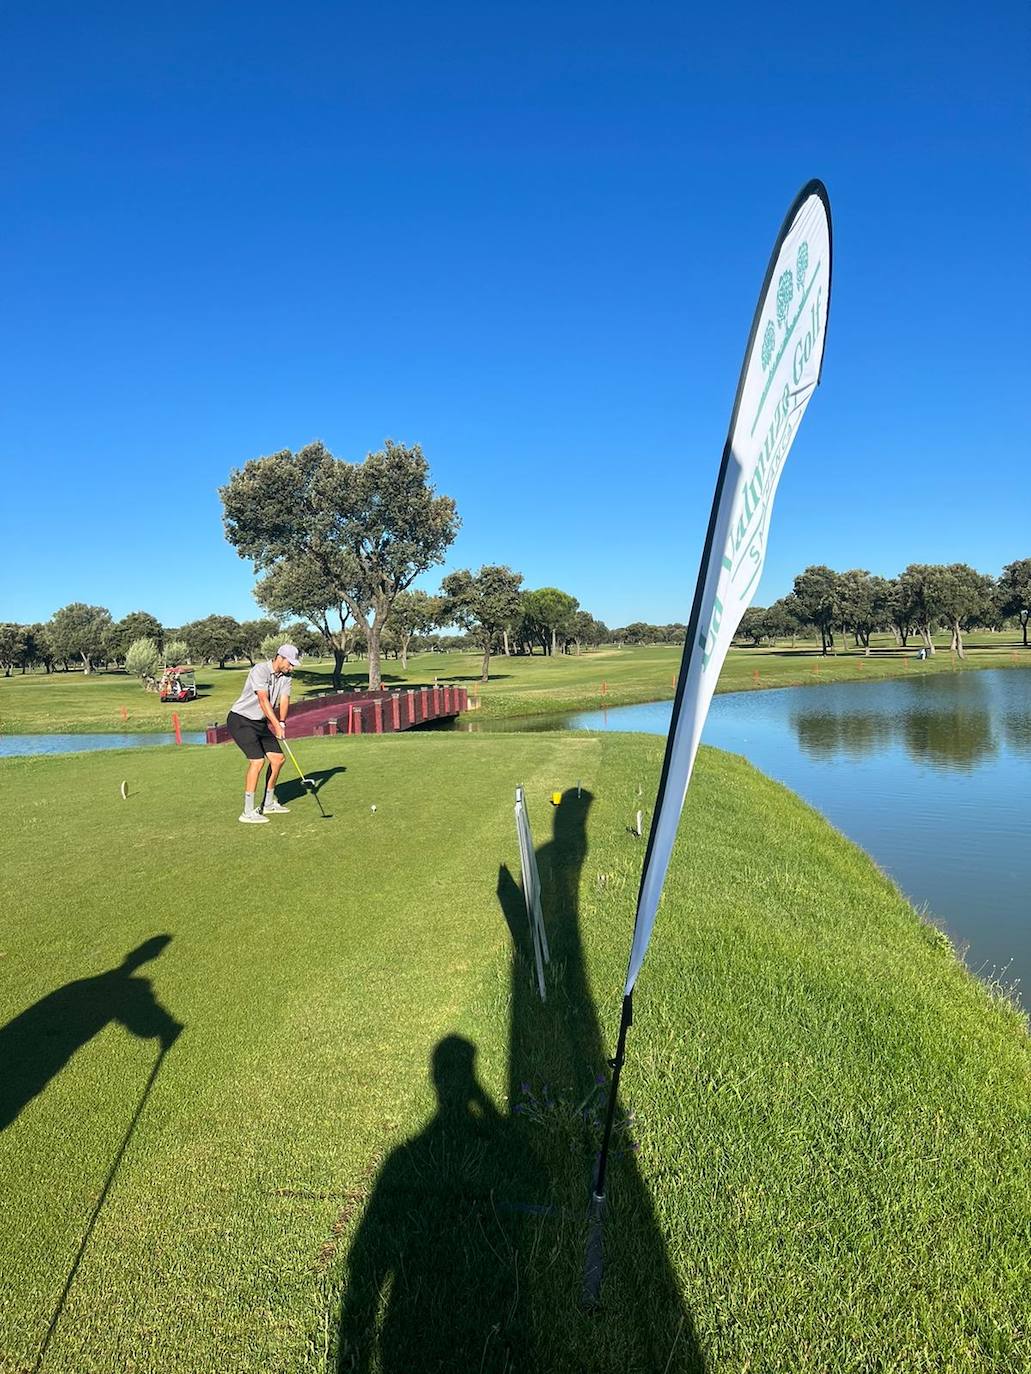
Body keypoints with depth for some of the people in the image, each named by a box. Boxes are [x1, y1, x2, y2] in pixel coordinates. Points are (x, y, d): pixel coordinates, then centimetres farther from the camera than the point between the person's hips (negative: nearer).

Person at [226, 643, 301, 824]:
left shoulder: (285, 676, 3)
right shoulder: (260, 670, -22)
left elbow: (284, 700, -9)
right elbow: (263, 700, -30)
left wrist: (282, 723, -26)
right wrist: (277, 726, -36)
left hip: (260, 722, 9)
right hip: (240, 720, -9)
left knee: (277, 758, 8)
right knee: (257, 760, -20)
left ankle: (268, 803, 24)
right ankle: (248, 812, -16)